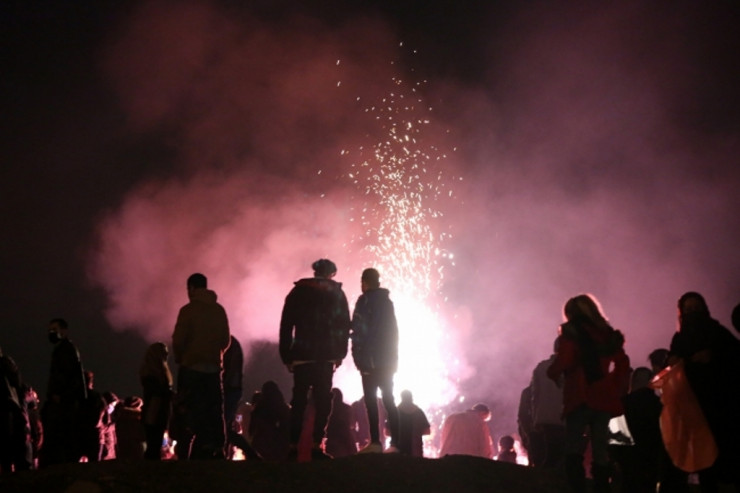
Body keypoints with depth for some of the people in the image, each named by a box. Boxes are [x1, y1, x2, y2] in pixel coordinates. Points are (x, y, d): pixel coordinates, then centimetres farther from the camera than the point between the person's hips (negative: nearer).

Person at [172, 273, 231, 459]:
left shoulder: (188, 310, -8)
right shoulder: (219, 310, 7)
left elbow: (178, 339, -10)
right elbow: (226, 340, 9)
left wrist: (180, 358, 7)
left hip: (192, 366, -4)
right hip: (214, 366, 5)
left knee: (194, 410, -2)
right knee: (214, 411, 9)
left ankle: (203, 450, -9)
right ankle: (217, 449, 6)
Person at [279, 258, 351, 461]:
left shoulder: (298, 292, 8)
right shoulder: (337, 293, 6)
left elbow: (286, 326, 4)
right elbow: (344, 326, 2)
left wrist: (286, 356, 7)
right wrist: (340, 354, 8)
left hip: (302, 356, 1)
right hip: (326, 357, -1)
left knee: (298, 401, 6)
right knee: (322, 402, 2)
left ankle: (293, 446, 1)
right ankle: (316, 445, -6)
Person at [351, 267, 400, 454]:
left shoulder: (365, 301, -8)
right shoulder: (387, 301, 15)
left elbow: (359, 332, -15)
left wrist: (359, 358, -11)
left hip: (370, 360, -7)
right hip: (388, 360, 7)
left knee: (371, 400, -5)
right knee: (388, 400, 6)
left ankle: (375, 442, -11)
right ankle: (395, 443, -2)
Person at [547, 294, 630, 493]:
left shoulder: (571, 332, -2)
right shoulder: (607, 333, 14)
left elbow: (564, 361, -13)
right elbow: (622, 363, 12)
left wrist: (552, 374, 5)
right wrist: (617, 389, 15)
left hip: (580, 398, -5)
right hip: (603, 398, 5)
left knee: (574, 450, -6)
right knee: (600, 451, 7)